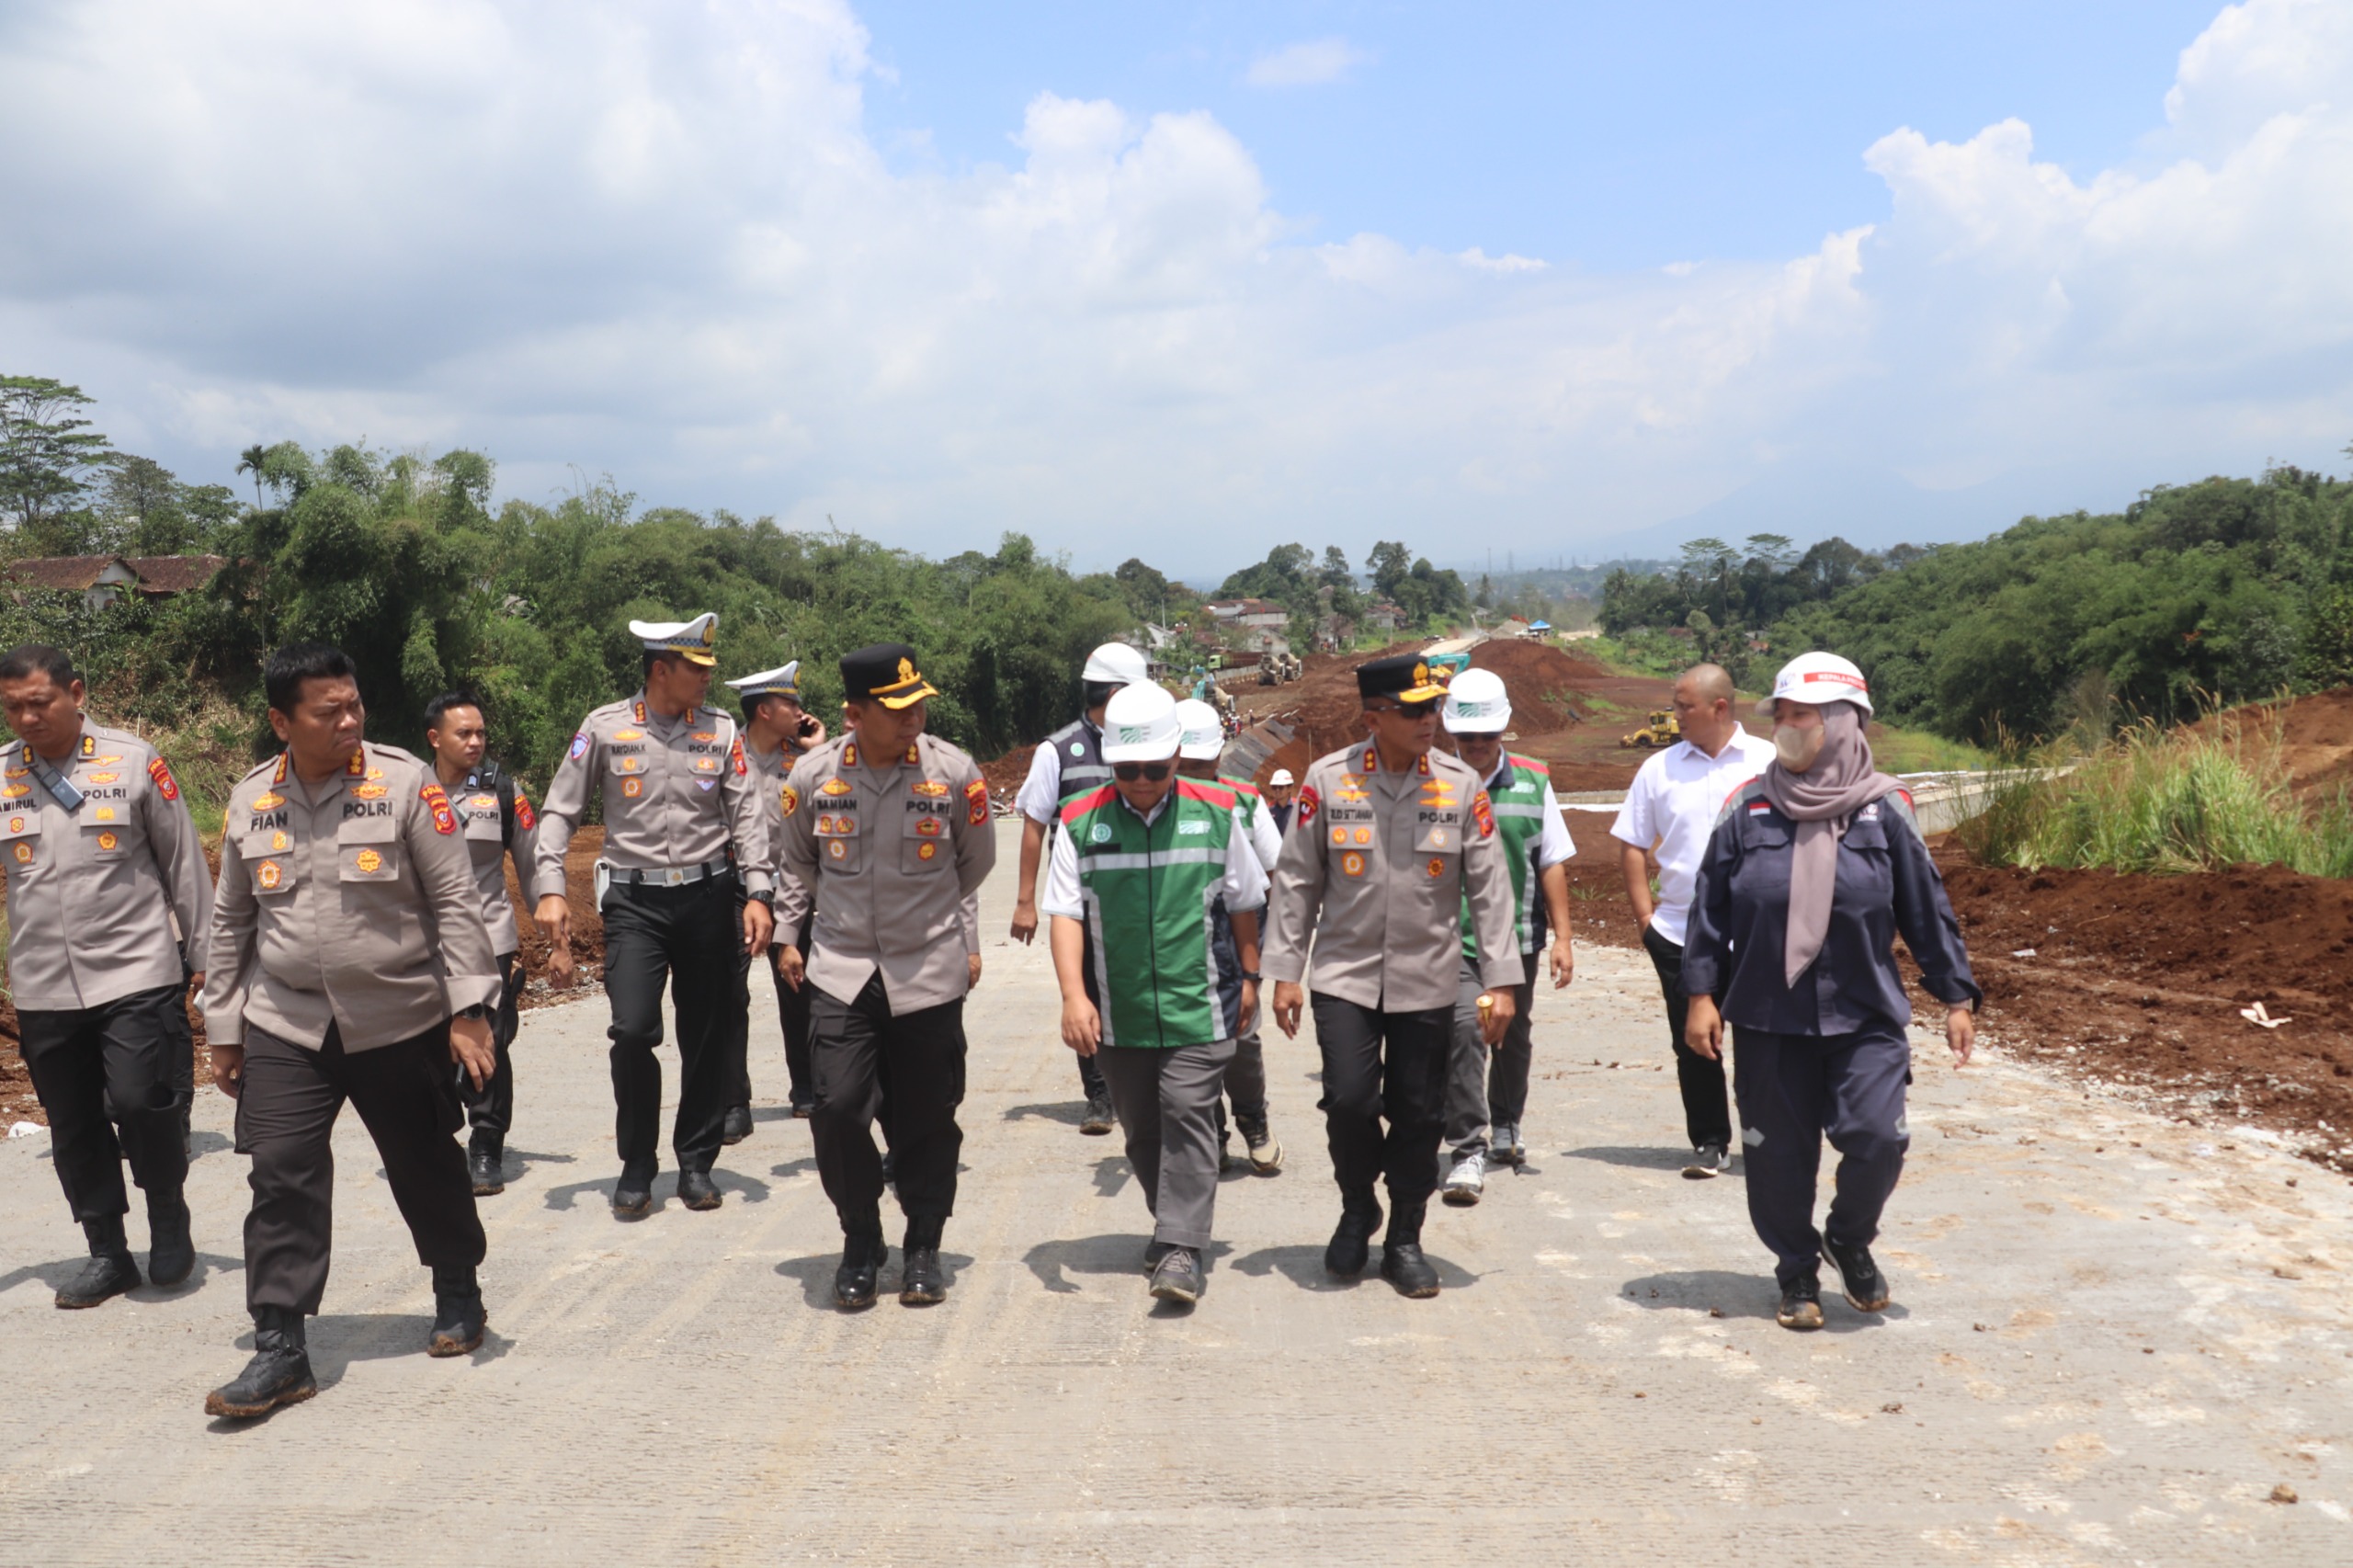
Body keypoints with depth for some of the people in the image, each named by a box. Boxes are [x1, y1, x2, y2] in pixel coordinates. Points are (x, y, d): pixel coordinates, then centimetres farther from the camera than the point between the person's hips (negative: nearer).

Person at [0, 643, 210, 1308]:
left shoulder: (133, 761, -2)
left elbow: (183, 861, 3)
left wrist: (203, 953, 4)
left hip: (136, 973, -3)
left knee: (140, 1102, -13)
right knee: (73, 1127, 10)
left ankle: (168, 1218, 13)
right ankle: (107, 1253, 24)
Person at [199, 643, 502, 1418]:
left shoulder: (406, 782, -9)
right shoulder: (250, 801, 3)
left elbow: (455, 901, -8)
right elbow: (230, 923, 13)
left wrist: (468, 1009, -12)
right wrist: (223, 1028, 13)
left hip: (402, 1021, -2)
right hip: (285, 1027, 2)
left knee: (427, 1169, 11)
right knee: (282, 1181, -3)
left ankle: (458, 1295, 34)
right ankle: (280, 1349, 6)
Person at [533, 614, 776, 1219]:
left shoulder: (721, 730, 4)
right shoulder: (605, 728, 0)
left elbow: (746, 816, 3)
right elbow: (559, 811, 4)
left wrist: (758, 894, -7)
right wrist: (550, 890, -6)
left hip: (708, 896, 2)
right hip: (634, 901, -2)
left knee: (708, 1038, 6)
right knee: (632, 1031, -12)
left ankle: (696, 1163, 22)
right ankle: (636, 1168, 7)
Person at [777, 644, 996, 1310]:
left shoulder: (954, 772, -8)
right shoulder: (812, 775, -5)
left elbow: (975, 862, 10)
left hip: (930, 972, 0)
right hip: (842, 970, 1)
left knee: (927, 1120, 6)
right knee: (837, 1106, -10)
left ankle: (923, 1250, 25)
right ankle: (860, 1244, 12)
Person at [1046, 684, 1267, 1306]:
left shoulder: (1215, 813, 0)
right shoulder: (1081, 824, -2)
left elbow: (1242, 902, 9)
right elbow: (1066, 913, -6)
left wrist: (1249, 977, 12)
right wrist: (1074, 995, -16)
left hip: (1198, 1004, -2)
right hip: (1117, 1010, 2)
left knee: (1188, 1116, -8)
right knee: (1141, 1129, 12)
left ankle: (1181, 1248, -4)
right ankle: (1172, 1220, 32)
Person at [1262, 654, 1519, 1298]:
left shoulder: (1461, 785, -2)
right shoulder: (1327, 779, -4)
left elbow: (1490, 887, 1)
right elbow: (1296, 880, 2)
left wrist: (1501, 980, -3)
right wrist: (1285, 972, 0)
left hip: (1427, 984, 1)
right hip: (1345, 975, -1)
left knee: (1419, 1115, 5)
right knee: (1349, 1099, -11)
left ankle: (1404, 1241, 25)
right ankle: (1357, 1209, 18)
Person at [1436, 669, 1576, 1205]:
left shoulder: (1533, 782, 5)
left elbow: (1552, 863, 8)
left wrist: (1562, 938, 4)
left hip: (1519, 936, 3)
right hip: (1453, 939, -3)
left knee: (1514, 1037, 17)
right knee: (1464, 1030, -18)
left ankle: (1505, 1129, 39)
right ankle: (1468, 1150, -11)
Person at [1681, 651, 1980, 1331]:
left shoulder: (1884, 809, -1)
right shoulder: (1749, 809, 0)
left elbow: (1927, 909, 6)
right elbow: (1709, 906, 4)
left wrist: (1956, 996, 7)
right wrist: (1701, 992, 0)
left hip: (1866, 1018, -1)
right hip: (1766, 1019, 1)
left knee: (1876, 1138, -11)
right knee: (1779, 1155, 6)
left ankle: (1851, 1239, 21)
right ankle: (1797, 1274, 28)